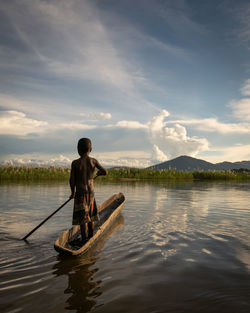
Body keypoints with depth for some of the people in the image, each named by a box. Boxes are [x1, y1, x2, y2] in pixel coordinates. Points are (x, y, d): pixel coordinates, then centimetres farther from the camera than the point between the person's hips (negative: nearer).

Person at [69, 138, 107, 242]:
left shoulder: (75, 163, -10)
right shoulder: (93, 161, -4)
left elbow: (72, 180, -8)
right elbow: (105, 172, -8)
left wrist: (73, 192, 7)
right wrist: (98, 173, 14)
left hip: (80, 192, -3)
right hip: (91, 191, 4)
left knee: (83, 218, 2)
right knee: (91, 216, 18)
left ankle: (84, 240, 7)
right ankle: (91, 237, 30)